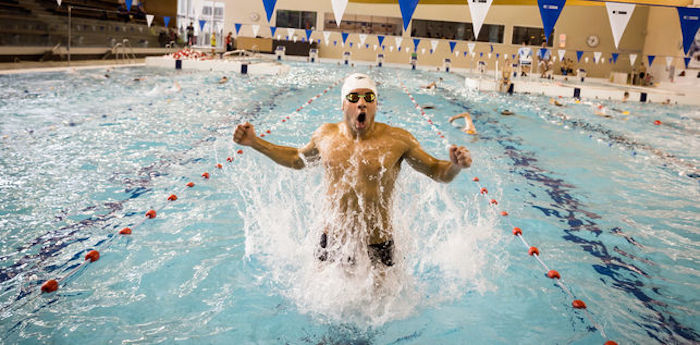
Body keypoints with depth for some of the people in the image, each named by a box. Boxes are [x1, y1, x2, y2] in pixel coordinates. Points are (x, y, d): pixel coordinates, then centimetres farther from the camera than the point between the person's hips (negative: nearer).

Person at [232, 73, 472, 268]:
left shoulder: (396, 140, -8)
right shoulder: (325, 135, 2)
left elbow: (437, 172, -1)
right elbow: (297, 159, 21)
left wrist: (455, 165, -24)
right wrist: (255, 143, 15)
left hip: (377, 247, -2)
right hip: (331, 243, 3)